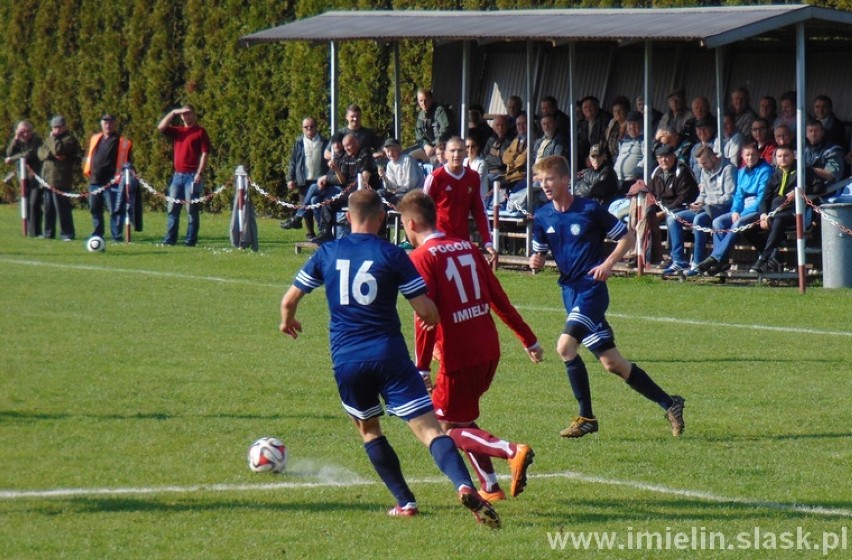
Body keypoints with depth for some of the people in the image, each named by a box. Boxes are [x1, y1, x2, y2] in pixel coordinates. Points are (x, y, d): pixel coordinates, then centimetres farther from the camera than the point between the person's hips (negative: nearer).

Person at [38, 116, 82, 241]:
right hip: (47, 178, 8)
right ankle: (48, 233, 19)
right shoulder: (50, 138, 20)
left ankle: (67, 234, -5)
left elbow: (58, 149, -21)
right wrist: (51, 154, -11)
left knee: (62, 207, -8)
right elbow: (40, 153, 8)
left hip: (60, 180, -8)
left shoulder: (69, 139, -4)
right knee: (48, 208, 11)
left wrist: (52, 138, -6)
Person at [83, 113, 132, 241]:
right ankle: (97, 234, 26)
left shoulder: (122, 142, -3)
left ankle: (116, 236, -4)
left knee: (115, 211, -7)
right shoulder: (95, 139, 15)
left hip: (112, 182, -6)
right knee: (95, 210, 15)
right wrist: (88, 171, 16)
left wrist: (121, 176, -12)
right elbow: (89, 155, 23)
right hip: (95, 181, 6)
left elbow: (125, 161, -6)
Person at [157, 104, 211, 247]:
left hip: (192, 175, -6)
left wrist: (200, 173, -15)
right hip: (178, 175, 6)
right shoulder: (177, 131, 16)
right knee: (173, 209, 4)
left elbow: (205, 153, -6)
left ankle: (191, 240, -4)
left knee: (192, 209, -5)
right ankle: (170, 239, 7)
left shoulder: (200, 131, -1)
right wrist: (173, 113, 1)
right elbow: (161, 127, 5)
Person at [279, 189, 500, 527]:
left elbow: (289, 300, 16)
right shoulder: (392, 255, -2)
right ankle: (465, 486, -33)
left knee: (368, 429, 25)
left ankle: (405, 502, 19)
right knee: (429, 429, -10)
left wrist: (287, 321, 38)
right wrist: (432, 319, 21)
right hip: (389, 354, -2)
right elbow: (427, 312, -3)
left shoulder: (327, 254, 7)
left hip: (345, 360, 2)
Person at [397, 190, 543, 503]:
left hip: (458, 357, -7)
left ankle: (512, 451, -21)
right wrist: (529, 340, 21)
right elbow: (500, 300, 15)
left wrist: (422, 368, -16)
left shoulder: (421, 257, -9)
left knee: (450, 427, 3)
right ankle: (490, 487, 16)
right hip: (489, 350, 7)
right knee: (462, 415, 23)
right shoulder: (467, 249, 12)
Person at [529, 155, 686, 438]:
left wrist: (609, 263, -14)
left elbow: (628, 236, 0)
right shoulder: (543, 217, 6)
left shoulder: (590, 210, -9)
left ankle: (586, 417, -11)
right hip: (570, 291, 6)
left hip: (592, 288, -6)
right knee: (611, 362, 5)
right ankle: (669, 403, 16)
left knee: (565, 346, -23)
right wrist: (535, 261, -7)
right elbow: (539, 253, 16)